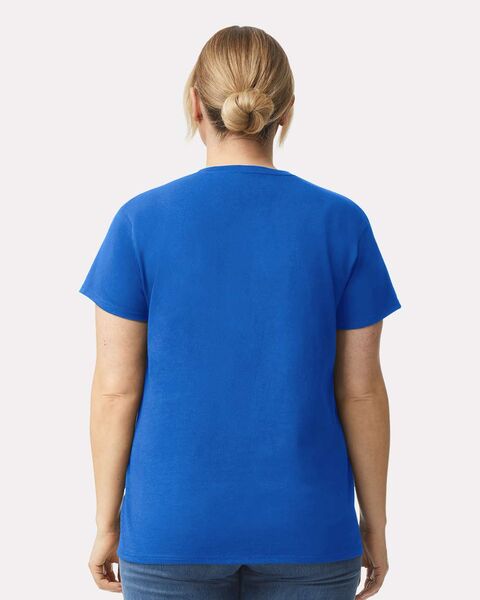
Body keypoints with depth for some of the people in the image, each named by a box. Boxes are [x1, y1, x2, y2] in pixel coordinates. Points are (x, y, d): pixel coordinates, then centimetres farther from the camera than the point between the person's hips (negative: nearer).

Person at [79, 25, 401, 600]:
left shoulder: (141, 222, -7)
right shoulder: (342, 223, -6)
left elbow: (116, 388, -6)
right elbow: (361, 390, -3)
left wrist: (107, 522, 5)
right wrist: (374, 523, 8)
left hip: (173, 527, 0)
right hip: (304, 529, 1)